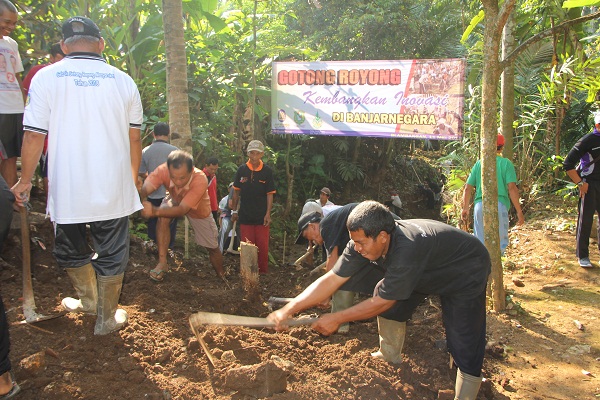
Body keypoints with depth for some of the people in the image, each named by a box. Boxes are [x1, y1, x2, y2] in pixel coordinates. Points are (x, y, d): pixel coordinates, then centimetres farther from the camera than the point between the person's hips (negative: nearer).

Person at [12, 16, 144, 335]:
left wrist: (25, 181, 8)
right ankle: (107, 318, 26)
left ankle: (89, 300, 39)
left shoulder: (46, 77, -3)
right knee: (111, 254, 13)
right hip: (113, 189, 1)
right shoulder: (123, 81, 3)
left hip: (67, 189, -1)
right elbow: (134, 138, 7)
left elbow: (34, 135, -4)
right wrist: (133, 178, 20)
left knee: (70, 250, 22)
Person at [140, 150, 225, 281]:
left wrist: (155, 211, -63)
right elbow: (143, 190, -48)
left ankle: (221, 276, 35)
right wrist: (143, 202, -71)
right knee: (163, 217, -32)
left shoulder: (200, 180, -44)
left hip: (199, 211, -1)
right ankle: (162, 263, -20)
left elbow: (182, 209, -48)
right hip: (175, 201, 1)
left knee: (213, 248, 6)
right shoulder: (163, 170, -38)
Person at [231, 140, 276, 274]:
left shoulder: (267, 171, -5)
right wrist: (234, 211, 8)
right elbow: (236, 191, 8)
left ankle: (263, 272, 17)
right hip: (245, 215, 2)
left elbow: (270, 194, -4)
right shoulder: (241, 170, 0)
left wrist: (268, 214, -10)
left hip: (262, 216, -1)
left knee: (263, 246, 3)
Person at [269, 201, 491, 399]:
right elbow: (332, 279, -21)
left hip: (467, 273, -7)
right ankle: (390, 358, 16)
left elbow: (382, 302, -31)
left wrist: (336, 319, -23)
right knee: (386, 291, -1)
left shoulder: (407, 249, -42)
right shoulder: (364, 242, -20)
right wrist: (287, 310, -28)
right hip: (428, 270, 7)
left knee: (464, 347, -15)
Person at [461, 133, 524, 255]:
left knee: (480, 242, 13)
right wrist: (519, 211, -2)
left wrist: (465, 209, 19)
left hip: (479, 205, 3)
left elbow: (468, 188, 10)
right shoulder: (506, 163, 3)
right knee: (500, 242, 1)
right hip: (499, 205, -3)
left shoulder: (479, 163, 12)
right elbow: (512, 188, -6)